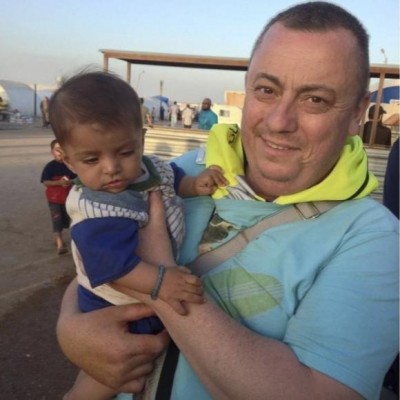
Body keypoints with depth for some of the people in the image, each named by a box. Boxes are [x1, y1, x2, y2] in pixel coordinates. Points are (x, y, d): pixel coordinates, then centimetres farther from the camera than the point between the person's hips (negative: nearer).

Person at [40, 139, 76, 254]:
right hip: (54, 198, -4)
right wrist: (59, 182, -30)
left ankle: (58, 239, 38)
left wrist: (70, 182, -21)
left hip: (67, 198, 4)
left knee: (65, 220, 16)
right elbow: (46, 182, -15)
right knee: (57, 220, -9)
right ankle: (60, 244, -9)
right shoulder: (50, 166, -11)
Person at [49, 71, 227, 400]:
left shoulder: (152, 167, -9)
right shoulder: (94, 214, -34)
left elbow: (174, 180, 12)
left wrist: (197, 184, -7)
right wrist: (160, 282, -53)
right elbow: (115, 266, -40)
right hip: (117, 311, -7)